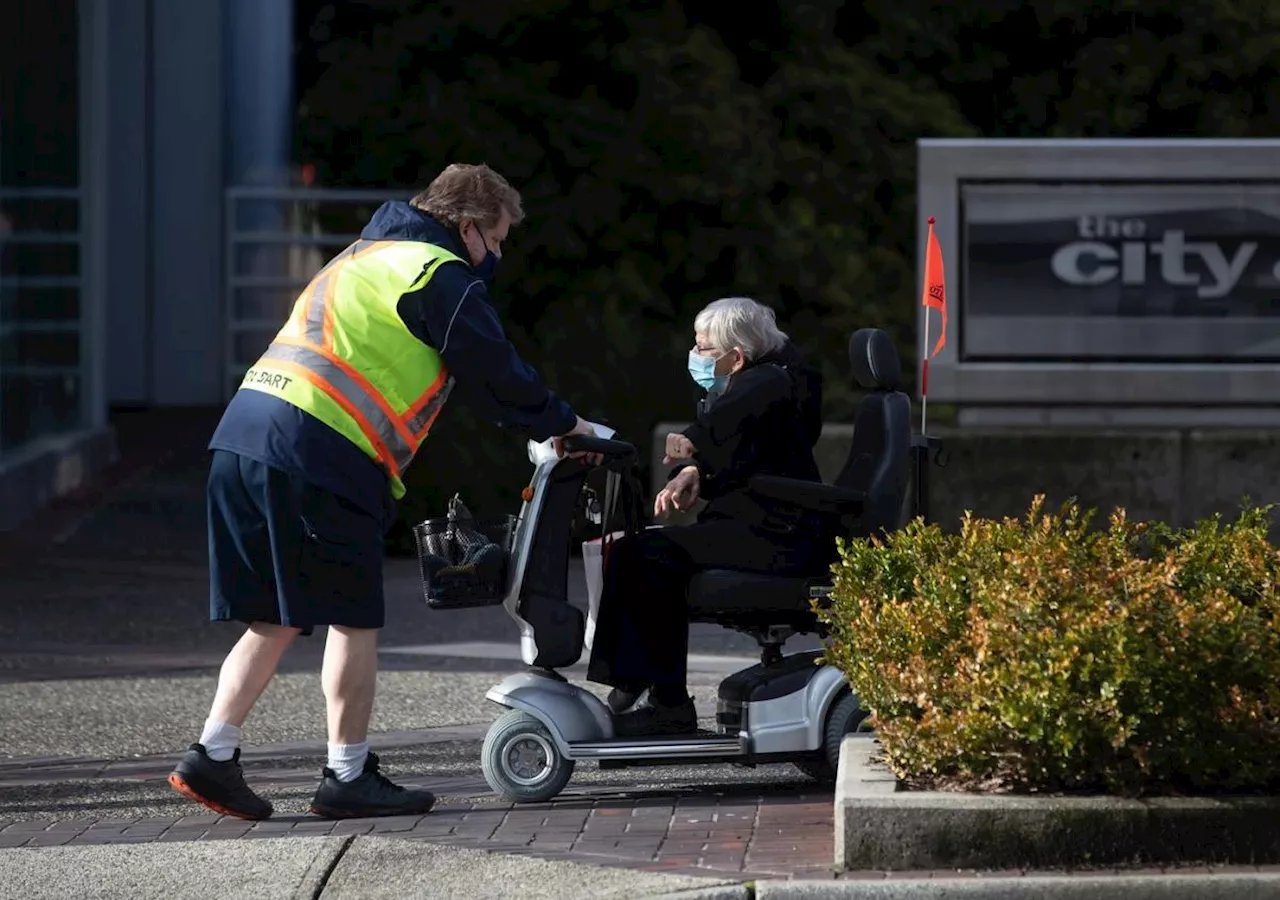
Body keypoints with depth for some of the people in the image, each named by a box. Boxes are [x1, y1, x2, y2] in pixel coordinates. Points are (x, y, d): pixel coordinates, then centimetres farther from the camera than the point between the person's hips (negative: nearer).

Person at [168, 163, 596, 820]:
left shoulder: (366, 256, 28)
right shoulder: (440, 275, -2)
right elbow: (494, 376, 0)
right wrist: (561, 424, 17)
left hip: (245, 436, 9)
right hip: (317, 453, -9)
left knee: (276, 620, 13)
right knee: (354, 618, 2)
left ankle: (212, 756, 6)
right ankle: (347, 777, 6)